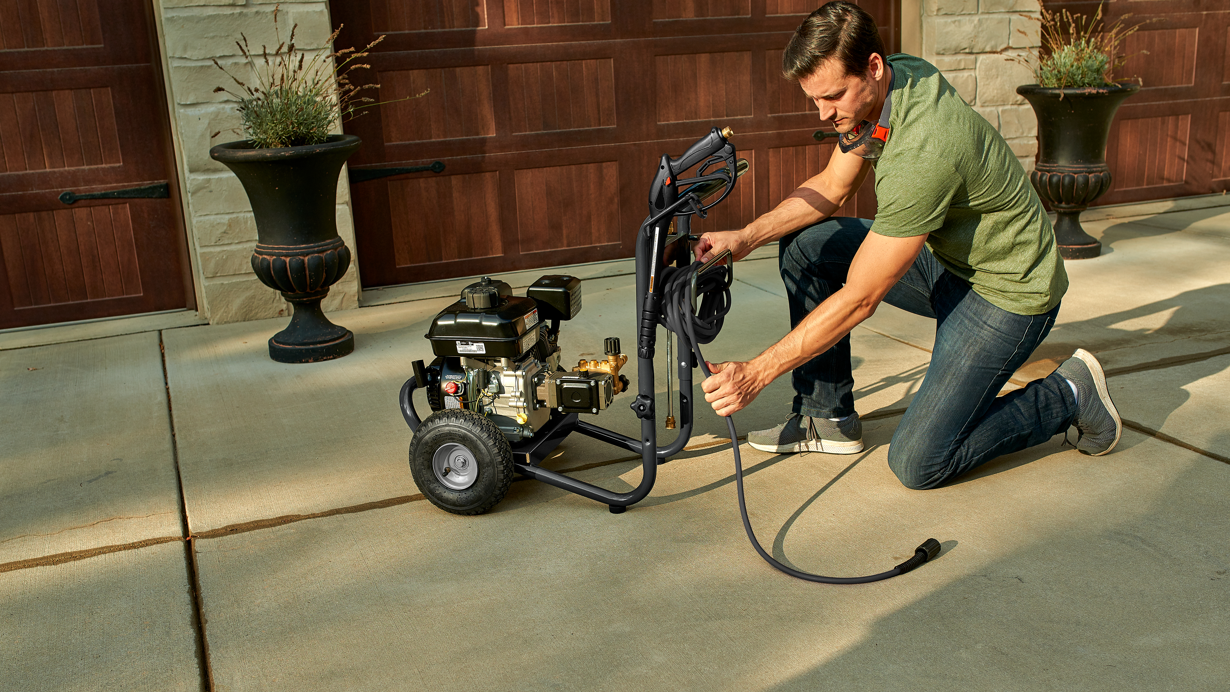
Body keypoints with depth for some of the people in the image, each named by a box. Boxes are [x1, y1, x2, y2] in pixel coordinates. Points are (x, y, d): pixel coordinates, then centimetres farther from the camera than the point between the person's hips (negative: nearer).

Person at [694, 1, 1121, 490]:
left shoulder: (923, 149, -35)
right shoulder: (882, 84, -8)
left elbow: (858, 300, -31)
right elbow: (832, 187, 7)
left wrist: (754, 375, -26)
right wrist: (746, 237, -6)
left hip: (1008, 292, -9)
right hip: (943, 255, 9)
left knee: (917, 463, -13)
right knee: (804, 248, -1)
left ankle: (1070, 395, 7)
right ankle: (828, 418, 9)